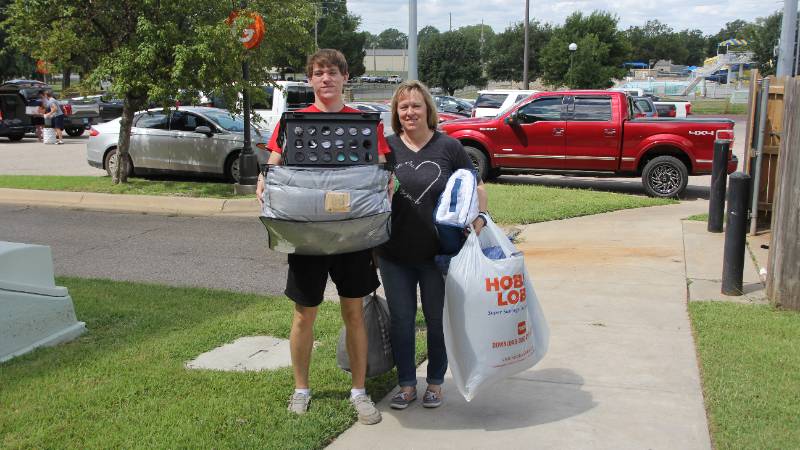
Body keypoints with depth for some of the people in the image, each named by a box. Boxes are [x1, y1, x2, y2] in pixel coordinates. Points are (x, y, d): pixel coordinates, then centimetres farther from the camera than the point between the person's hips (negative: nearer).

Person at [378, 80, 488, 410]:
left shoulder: (449, 147, -2)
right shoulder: (386, 148, 2)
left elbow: (476, 188, 4)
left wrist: (479, 216, -14)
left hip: (437, 254, -1)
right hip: (395, 255, 2)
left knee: (437, 320, 11)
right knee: (401, 320, 10)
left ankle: (435, 383, 29)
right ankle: (407, 385, 26)